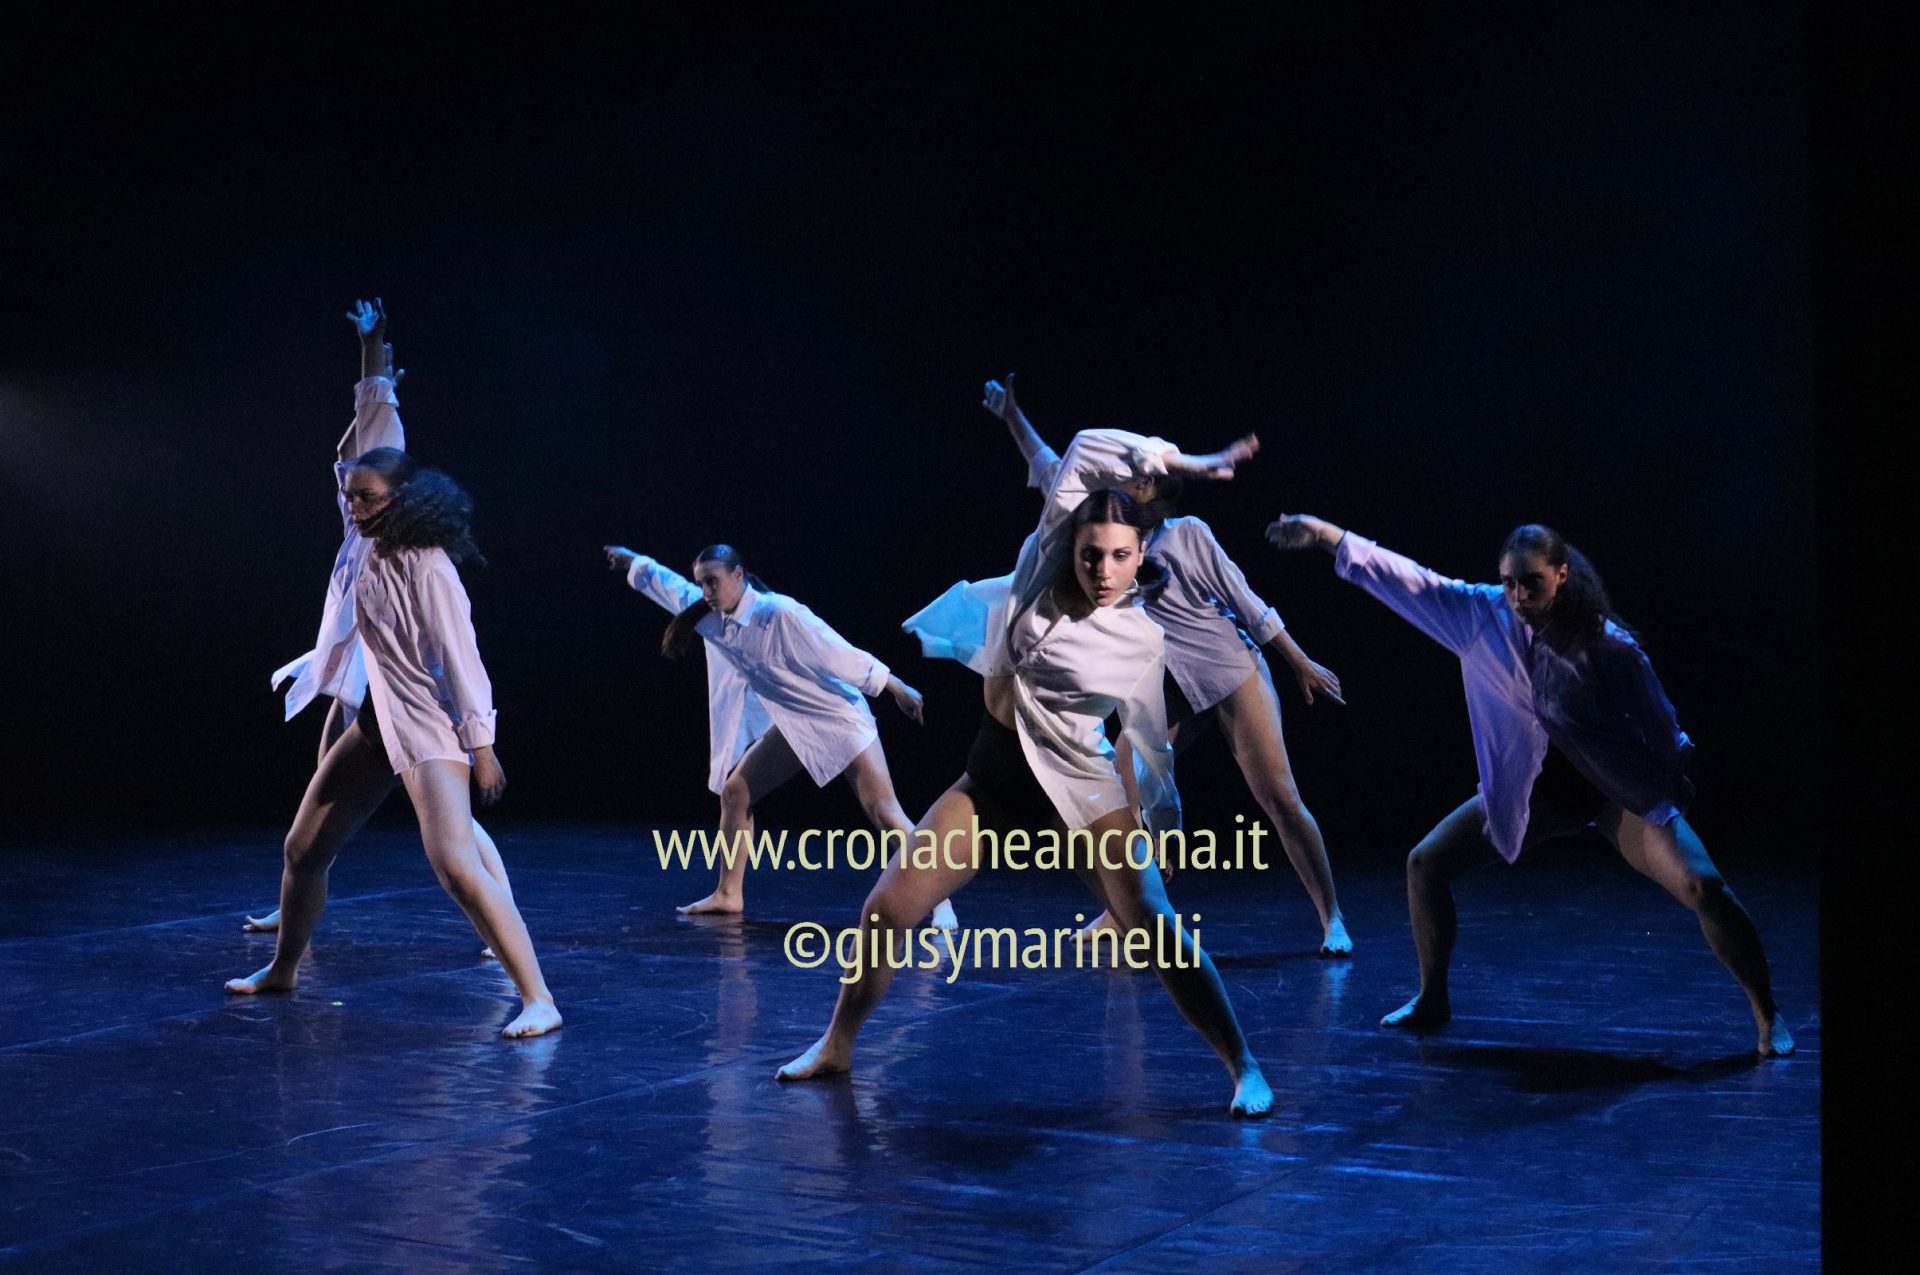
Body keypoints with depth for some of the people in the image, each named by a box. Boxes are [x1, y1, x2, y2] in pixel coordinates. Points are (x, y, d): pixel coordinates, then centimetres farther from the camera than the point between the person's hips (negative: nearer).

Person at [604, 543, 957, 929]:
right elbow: (669, 585, 15)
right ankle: (728, 894, 23)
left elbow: (840, 653, -23)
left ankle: (939, 902, -17)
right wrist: (634, 561, 25)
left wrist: (897, 688, -18)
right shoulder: (709, 615, -3)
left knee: (884, 813, -16)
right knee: (734, 792, 9)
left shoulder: (781, 614, -26)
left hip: (840, 720, -8)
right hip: (793, 725, 8)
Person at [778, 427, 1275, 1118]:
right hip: (993, 776, 3)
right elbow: (1088, 448, -7)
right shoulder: (1043, 560, -5)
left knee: (1152, 924, -19)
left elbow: (1148, 736, 7)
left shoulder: (1141, 639, -6)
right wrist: (1182, 461, -3)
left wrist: (1164, 818, 9)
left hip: (1078, 784, -3)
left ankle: (1243, 1066, -12)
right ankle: (836, 1047, 21)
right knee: (885, 909, 0)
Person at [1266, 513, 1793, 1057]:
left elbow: (1659, 722, -9)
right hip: (1534, 787, 4)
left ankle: (1767, 1016, -3)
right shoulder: (1486, 615, -14)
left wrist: (1673, 784, 0)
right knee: (1425, 864, 0)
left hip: (1622, 792, -4)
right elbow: (1409, 581, -17)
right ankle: (1431, 1001, 19)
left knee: (1702, 886, -21)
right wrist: (1328, 536, -22)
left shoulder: (1608, 644, -22)